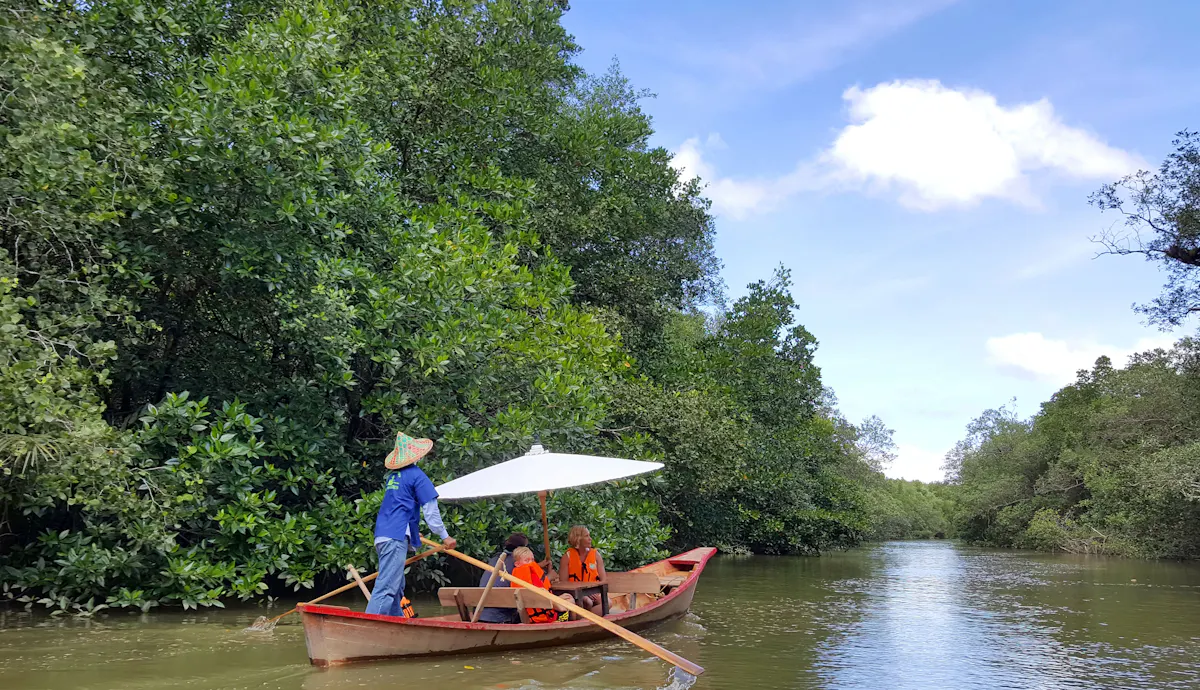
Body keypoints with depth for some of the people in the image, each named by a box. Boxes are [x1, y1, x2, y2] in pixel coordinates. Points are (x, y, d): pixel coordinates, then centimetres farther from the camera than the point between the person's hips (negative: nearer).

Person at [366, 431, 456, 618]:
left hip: (382, 535, 9)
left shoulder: (392, 475, 19)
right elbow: (430, 509, -6)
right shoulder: (416, 475, -4)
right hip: (396, 537, -9)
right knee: (386, 588, -14)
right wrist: (444, 536, 2)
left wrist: (412, 533, 42)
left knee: (396, 588, 17)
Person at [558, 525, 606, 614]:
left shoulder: (596, 555, 12)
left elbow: (603, 580, 9)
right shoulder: (567, 556, 3)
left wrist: (595, 594, -12)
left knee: (607, 602, -31)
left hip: (593, 595, 4)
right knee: (587, 602, -38)